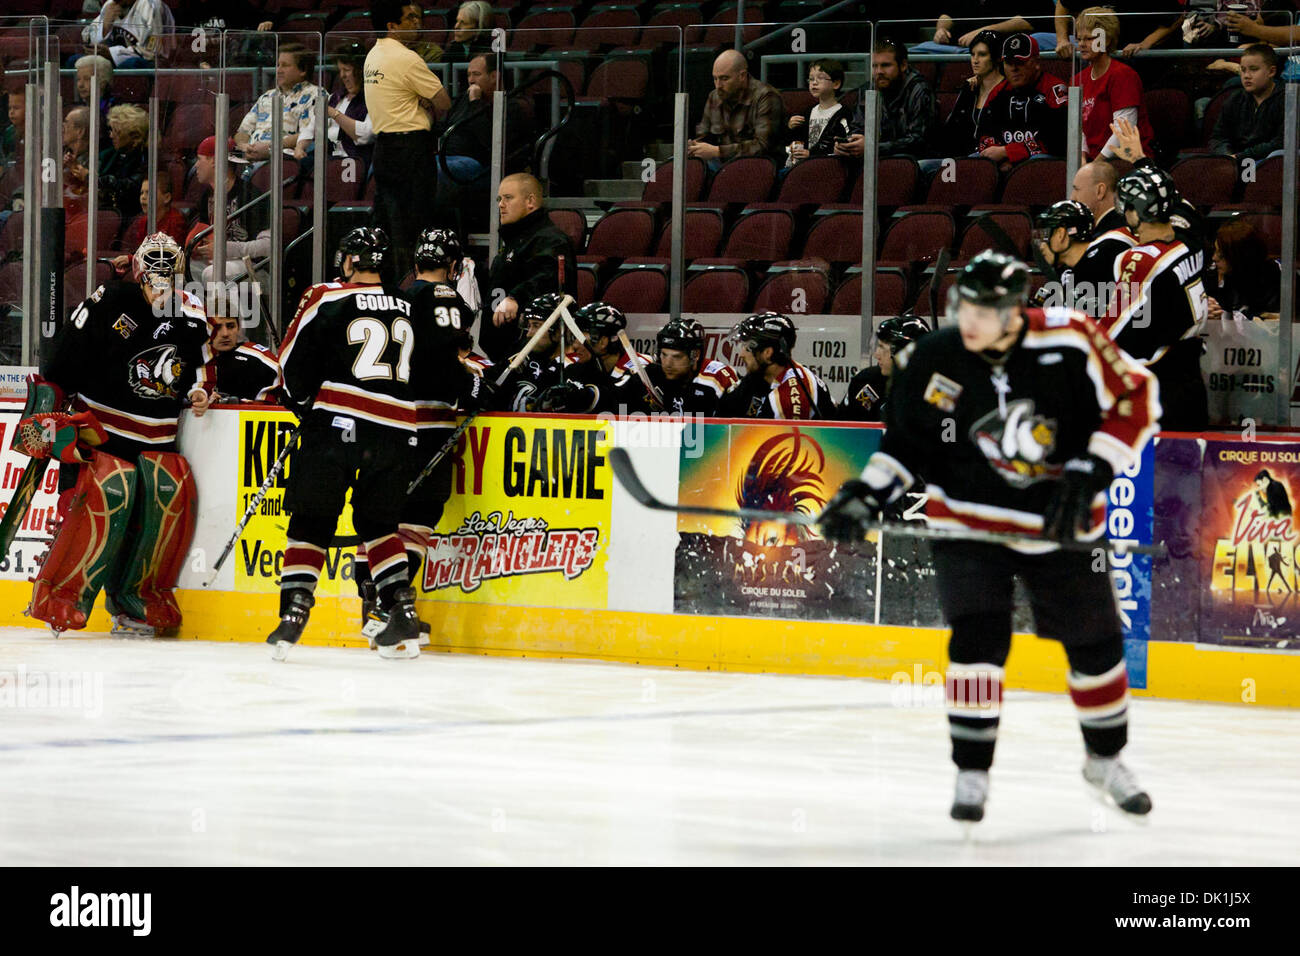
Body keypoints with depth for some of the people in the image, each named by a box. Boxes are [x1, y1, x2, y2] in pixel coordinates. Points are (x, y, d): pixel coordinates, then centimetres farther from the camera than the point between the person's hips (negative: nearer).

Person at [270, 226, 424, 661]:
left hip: (337, 425, -4)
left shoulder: (326, 299, -1)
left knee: (311, 520, 4)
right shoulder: (412, 307, 10)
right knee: (377, 523, 18)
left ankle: (295, 610, -6)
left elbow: (293, 367, 3)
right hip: (397, 435, 4)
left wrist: (307, 405, 19)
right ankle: (403, 612, 7)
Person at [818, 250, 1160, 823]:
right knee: (977, 640, -16)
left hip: (1061, 524, 1)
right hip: (970, 524, -1)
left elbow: (1135, 396, -11)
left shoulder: (1068, 342, -18)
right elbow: (906, 443, 0)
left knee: (1095, 643, 10)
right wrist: (864, 495, -14)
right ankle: (972, 774, -2)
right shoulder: (931, 362, -13)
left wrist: (1089, 475, -18)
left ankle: (1105, 759, 34)